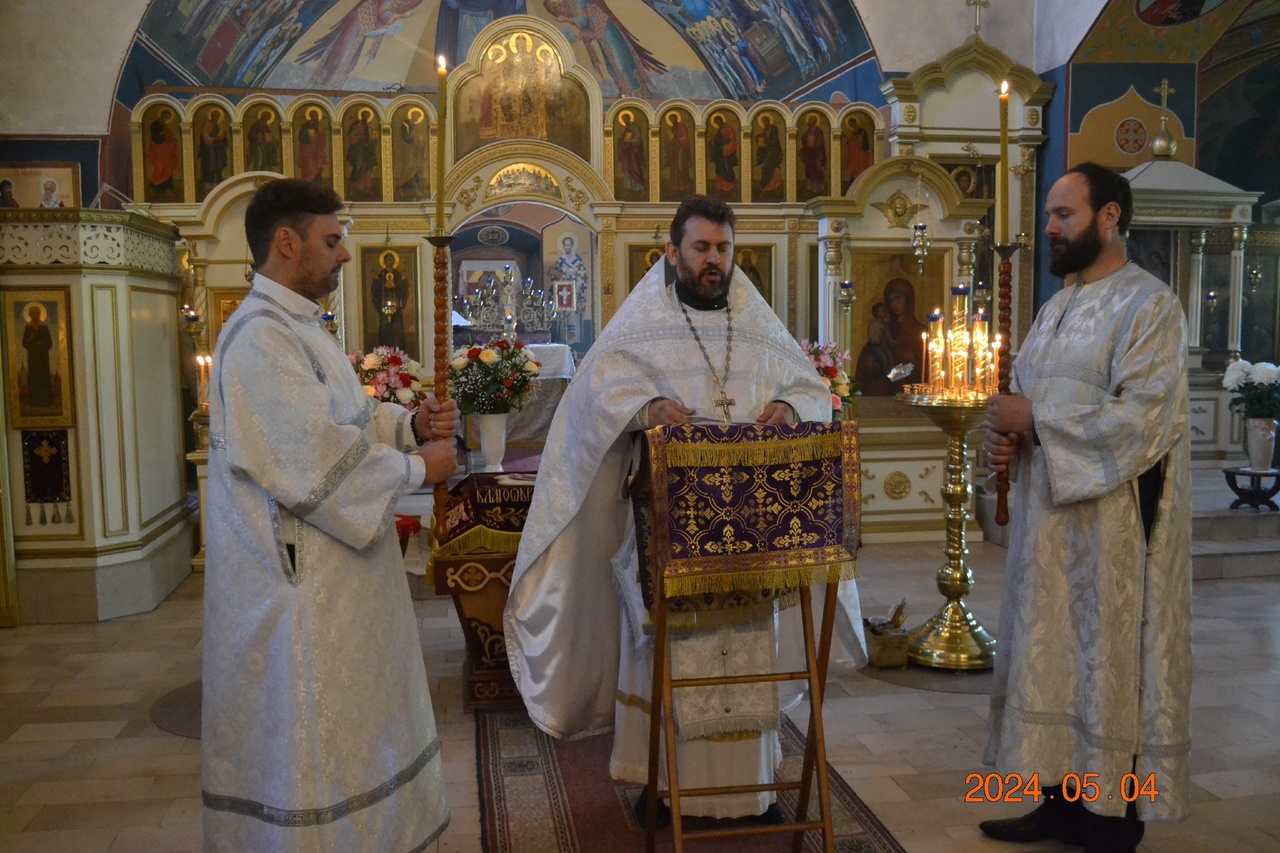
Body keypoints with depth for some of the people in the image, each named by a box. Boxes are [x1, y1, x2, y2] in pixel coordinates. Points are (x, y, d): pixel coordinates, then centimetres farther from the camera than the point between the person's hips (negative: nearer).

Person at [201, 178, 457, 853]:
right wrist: (419, 468, -14)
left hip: (330, 576, 11)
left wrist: (410, 424, -1)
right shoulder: (259, 337, -21)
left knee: (344, 721, 21)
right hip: (299, 587, -11)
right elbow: (315, 463, -26)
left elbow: (344, 418, 17)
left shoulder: (298, 327, 13)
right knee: (304, 739, 4)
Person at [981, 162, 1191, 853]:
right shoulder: (1057, 308, 15)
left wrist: (1033, 420, -17)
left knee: (1111, 664, 2)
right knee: (1053, 658, 13)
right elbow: (1022, 397, 19)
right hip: (1049, 518, 8)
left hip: (1115, 526, -8)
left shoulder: (1150, 305, -11)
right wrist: (1001, 434, -3)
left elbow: (1140, 419, -22)